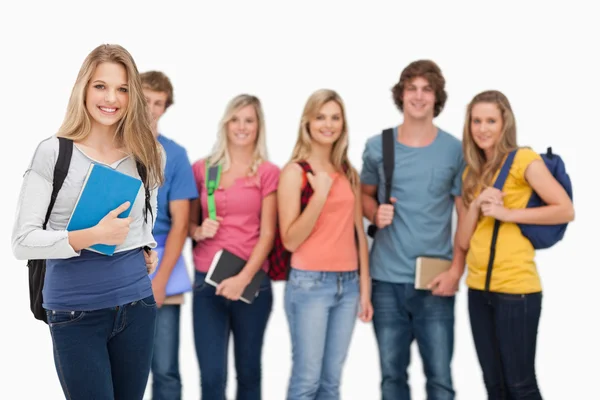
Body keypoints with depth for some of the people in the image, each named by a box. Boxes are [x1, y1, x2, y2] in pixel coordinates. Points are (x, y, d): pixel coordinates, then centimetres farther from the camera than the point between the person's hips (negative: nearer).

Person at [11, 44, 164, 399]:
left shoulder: (145, 154, 3)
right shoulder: (53, 153, -9)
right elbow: (23, 241, -13)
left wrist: (147, 245, 5)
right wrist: (90, 237, -26)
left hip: (136, 303, 4)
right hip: (76, 311, -4)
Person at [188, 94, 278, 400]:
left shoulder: (268, 173, 1)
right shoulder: (201, 168, 7)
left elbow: (267, 234, -3)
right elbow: (189, 222, 15)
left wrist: (243, 278, -14)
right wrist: (199, 231, -8)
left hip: (252, 282, -1)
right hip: (207, 282, 1)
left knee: (248, 372, 10)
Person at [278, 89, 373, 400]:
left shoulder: (349, 173, 11)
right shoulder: (295, 171, -4)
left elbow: (358, 232, 14)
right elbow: (290, 240, -10)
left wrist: (365, 286, 10)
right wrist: (320, 195, -18)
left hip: (347, 284, 5)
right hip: (309, 283, -5)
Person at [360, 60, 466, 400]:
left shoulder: (455, 150, -1)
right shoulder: (377, 147, 3)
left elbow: (466, 215, 2)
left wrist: (456, 270, -8)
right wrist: (375, 213, -7)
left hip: (435, 281, -1)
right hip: (387, 278, 2)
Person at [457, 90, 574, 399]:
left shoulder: (523, 159, -6)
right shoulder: (471, 172, 13)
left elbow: (566, 210, -13)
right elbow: (463, 240, 9)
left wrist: (507, 213, -14)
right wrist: (476, 206, -9)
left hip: (516, 288, -7)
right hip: (479, 288, 7)